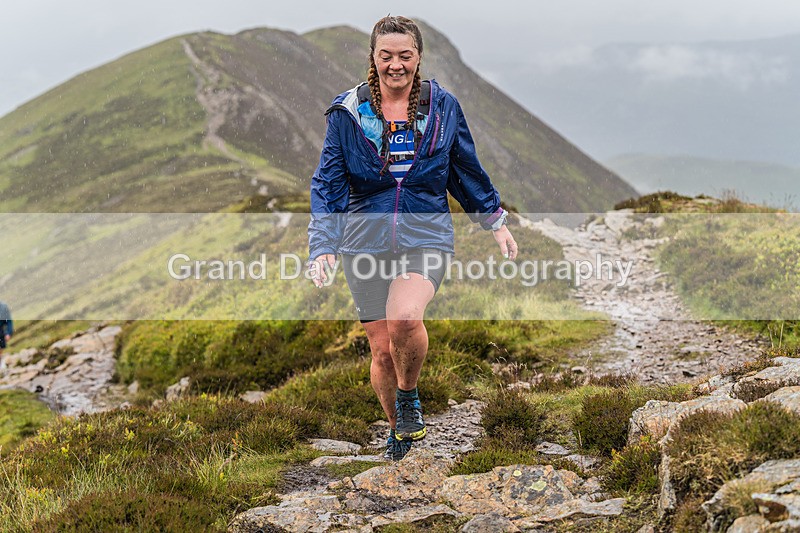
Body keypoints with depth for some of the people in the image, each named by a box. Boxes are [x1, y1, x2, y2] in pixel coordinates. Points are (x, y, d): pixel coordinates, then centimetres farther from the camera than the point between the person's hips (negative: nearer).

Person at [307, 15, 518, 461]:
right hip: (366, 242, 1)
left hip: (426, 237, -1)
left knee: (403, 318, -29)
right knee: (382, 349, 4)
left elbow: (468, 170, 16)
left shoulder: (443, 107, 3)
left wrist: (495, 221, 20)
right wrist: (323, 246, -11)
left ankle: (409, 395, 1)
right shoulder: (348, 112, 0)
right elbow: (328, 184, 0)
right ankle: (398, 429, 30)